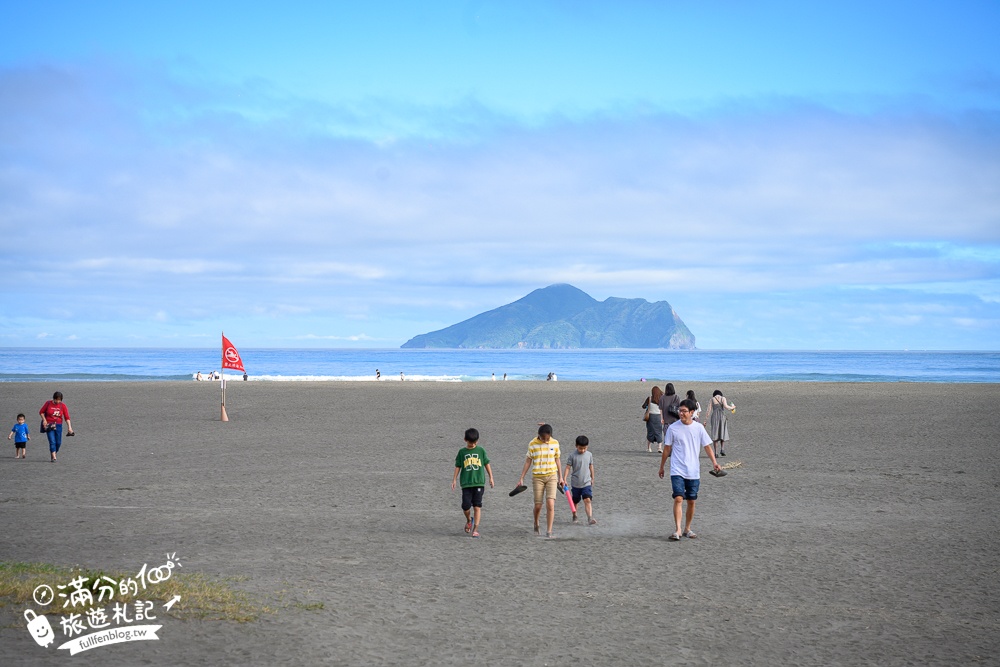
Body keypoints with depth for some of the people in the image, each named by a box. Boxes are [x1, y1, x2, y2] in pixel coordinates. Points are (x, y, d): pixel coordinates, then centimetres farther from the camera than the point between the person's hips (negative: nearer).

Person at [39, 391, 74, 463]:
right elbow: (41, 412, 6)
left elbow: (67, 417, -3)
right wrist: (44, 420, -8)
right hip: (49, 425, -2)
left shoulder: (63, 406, -2)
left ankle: (53, 454, 24)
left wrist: (69, 427, -12)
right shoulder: (48, 403, -4)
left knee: (58, 442, 3)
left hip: (58, 425, 2)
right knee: (52, 441, -12)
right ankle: (53, 457, -15)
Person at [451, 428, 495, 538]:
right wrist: (454, 479, 7)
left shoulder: (481, 450, 5)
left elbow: (487, 464, 11)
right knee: (466, 506, -5)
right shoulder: (462, 452, 5)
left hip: (479, 482, 0)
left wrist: (491, 477, 9)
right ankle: (469, 520, 26)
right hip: (466, 483, 1)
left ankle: (475, 529, -1)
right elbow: (458, 466, 10)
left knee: (477, 506, -4)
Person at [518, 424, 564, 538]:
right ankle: (536, 524, 30)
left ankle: (549, 531, -9)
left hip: (551, 476, 1)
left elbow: (557, 460, 10)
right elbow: (528, 461, 1)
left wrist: (560, 477, 14)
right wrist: (521, 478, 0)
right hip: (537, 477, -1)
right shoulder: (533, 444, -5)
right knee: (538, 506, 1)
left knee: (550, 504, -13)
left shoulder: (555, 443, 0)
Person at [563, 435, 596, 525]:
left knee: (588, 500, -15)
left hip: (587, 483, 1)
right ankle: (574, 516, 34)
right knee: (575, 501, 13)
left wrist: (592, 478, 21)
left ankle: (590, 518, -24)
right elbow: (568, 468, -6)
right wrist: (564, 479, -13)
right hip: (575, 483, -1)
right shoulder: (572, 456, -7)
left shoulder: (589, 455, 2)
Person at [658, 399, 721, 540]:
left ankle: (687, 529, 22)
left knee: (691, 501, 8)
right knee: (678, 498, -16)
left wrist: (714, 462, -9)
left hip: (693, 472, 2)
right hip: (677, 470, -2)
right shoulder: (673, 428, -2)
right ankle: (677, 530, -16)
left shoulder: (699, 428, 1)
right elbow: (667, 449, 6)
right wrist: (662, 467, 11)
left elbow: (707, 446, 5)